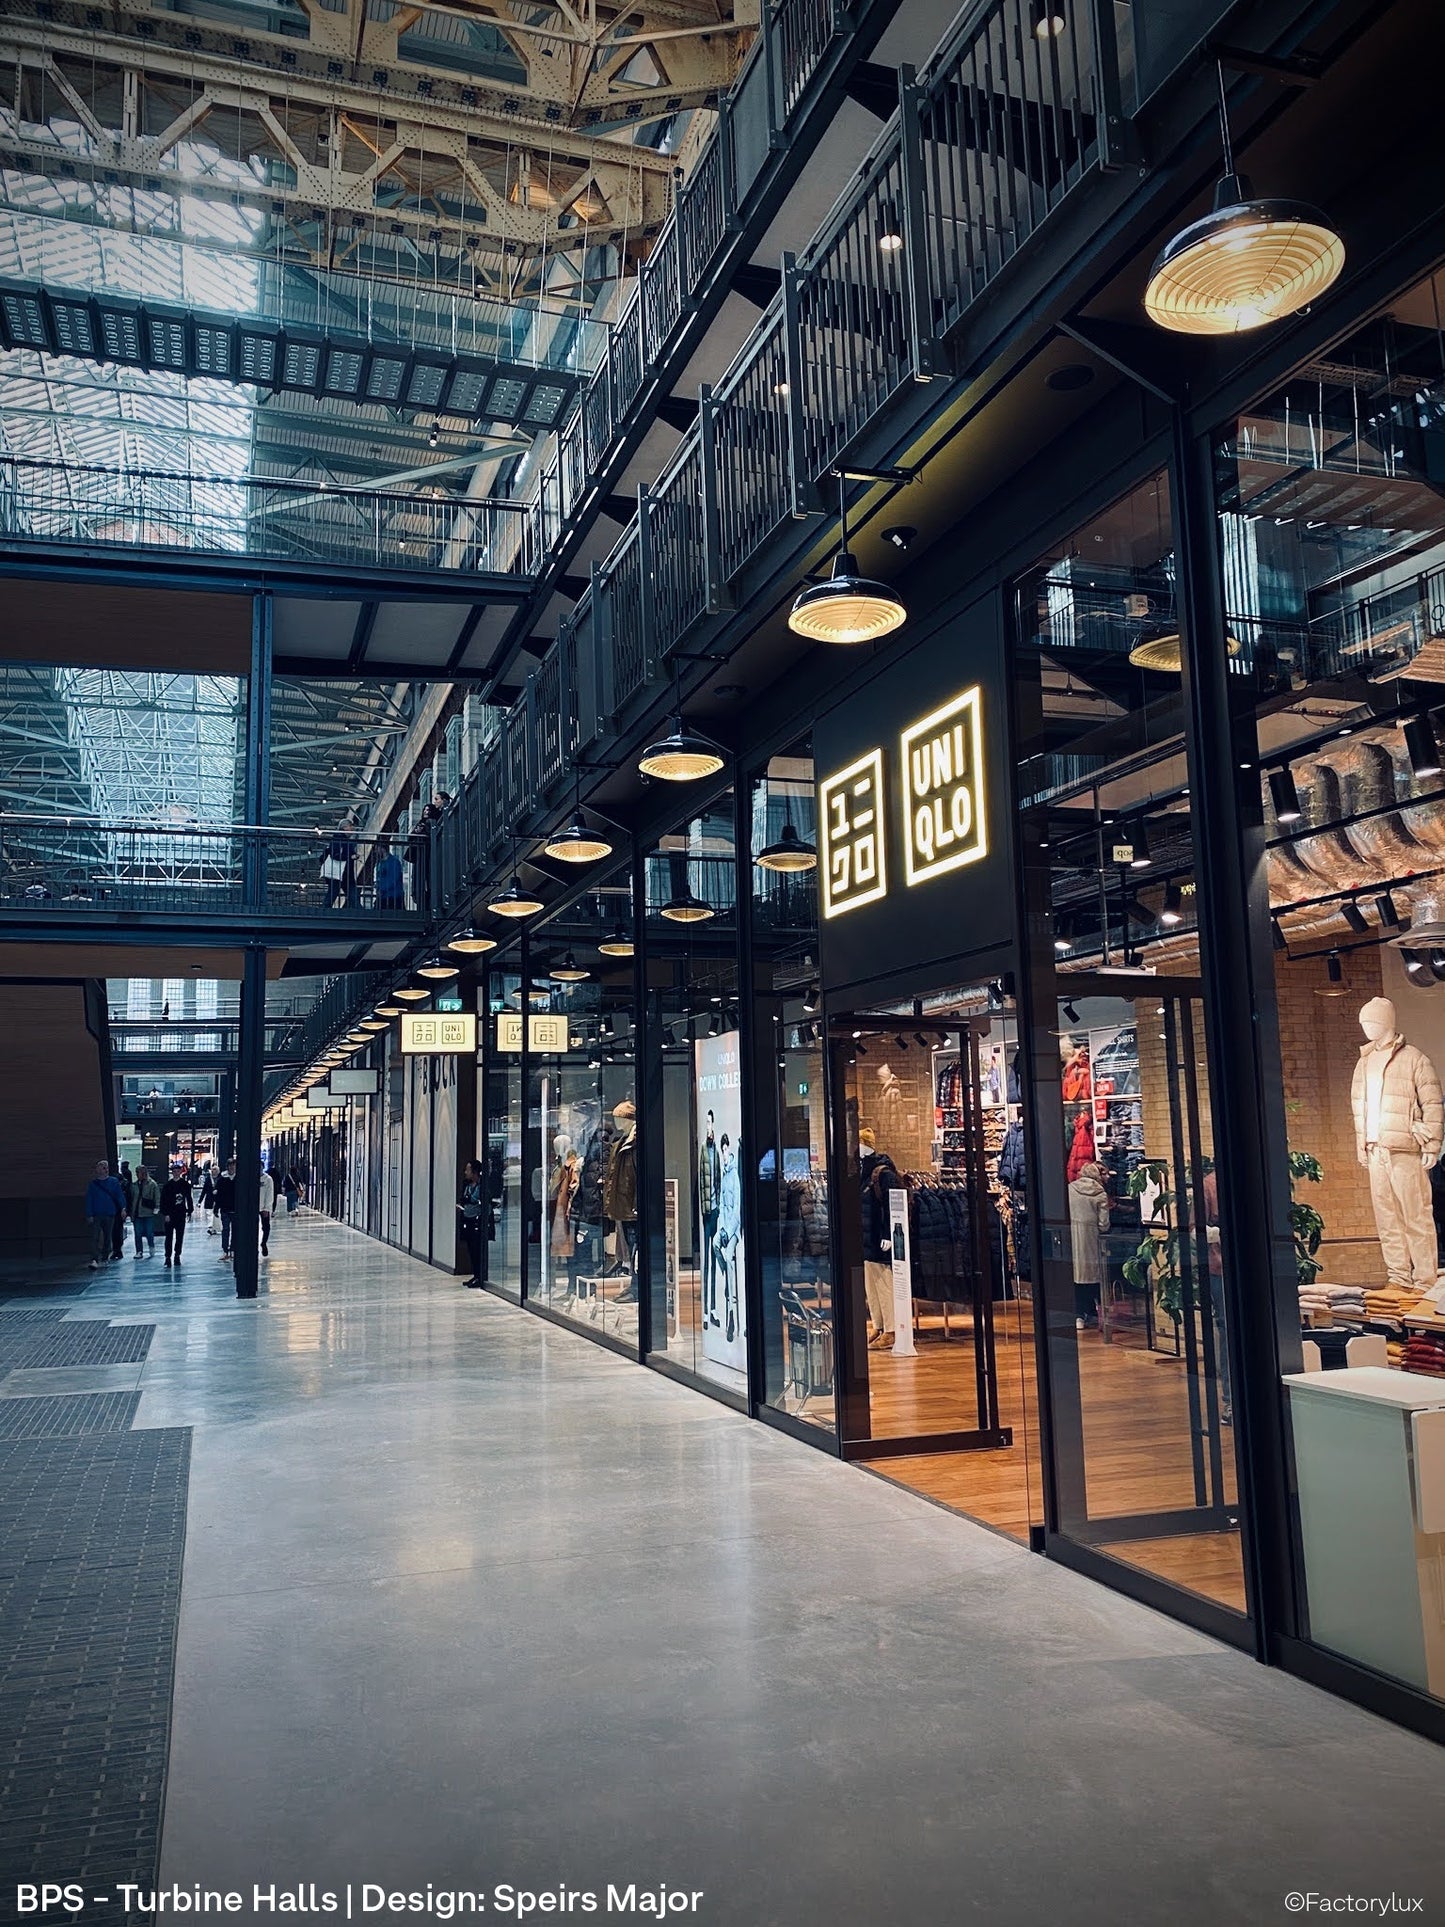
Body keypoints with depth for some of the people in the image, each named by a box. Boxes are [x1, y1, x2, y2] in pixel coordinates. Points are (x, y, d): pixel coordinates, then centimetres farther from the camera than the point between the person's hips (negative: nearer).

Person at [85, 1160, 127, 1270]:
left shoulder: (114, 1182, 3)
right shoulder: (93, 1184, 2)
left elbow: (120, 1195, -1)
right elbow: (88, 1200, 1)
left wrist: (123, 1208, -15)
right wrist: (89, 1215, -6)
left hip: (110, 1215, 1)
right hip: (96, 1215, -1)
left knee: (108, 1238, 11)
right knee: (95, 1238, -12)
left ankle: (105, 1258, 24)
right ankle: (94, 1260, -17)